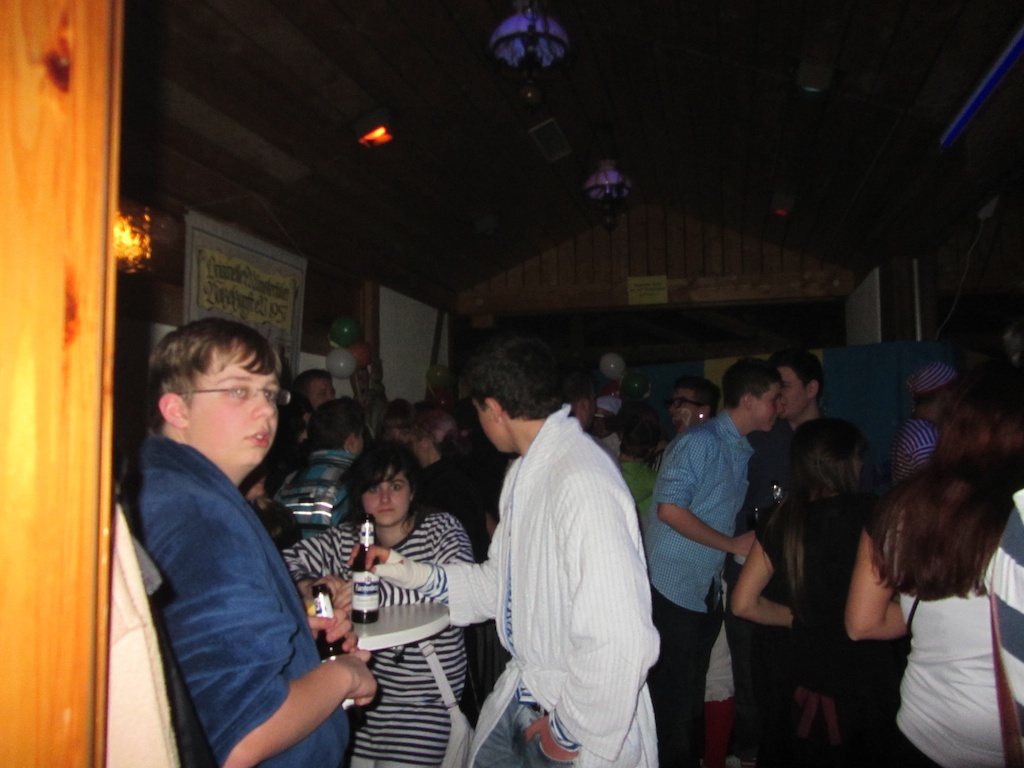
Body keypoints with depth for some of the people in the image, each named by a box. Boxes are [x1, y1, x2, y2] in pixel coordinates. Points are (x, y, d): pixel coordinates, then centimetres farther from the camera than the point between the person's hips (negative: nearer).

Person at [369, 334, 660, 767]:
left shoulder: (581, 483, -27)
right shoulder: (526, 471, 5)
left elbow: (619, 641, -30)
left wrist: (571, 733, -17)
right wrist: (413, 574, 6)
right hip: (521, 696, 8)